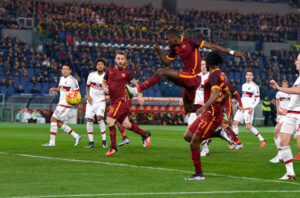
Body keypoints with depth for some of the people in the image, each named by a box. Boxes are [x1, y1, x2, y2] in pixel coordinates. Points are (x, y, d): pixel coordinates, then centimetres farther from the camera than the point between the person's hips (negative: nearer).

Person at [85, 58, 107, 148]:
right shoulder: (91, 75, 2)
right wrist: (88, 96, 0)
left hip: (101, 101, -3)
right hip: (91, 100, 3)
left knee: (99, 117, -20)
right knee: (89, 120, -3)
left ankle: (104, 140, -10)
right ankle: (91, 142, 6)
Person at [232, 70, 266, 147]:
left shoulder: (255, 86, -6)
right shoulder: (244, 85, 16)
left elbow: (257, 99, -7)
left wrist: (252, 107, -19)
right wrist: (238, 103, 12)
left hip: (249, 109, -7)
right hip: (241, 108, 7)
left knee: (248, 126, -14)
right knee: (235, 123, -2)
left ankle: (261, 140, -1)